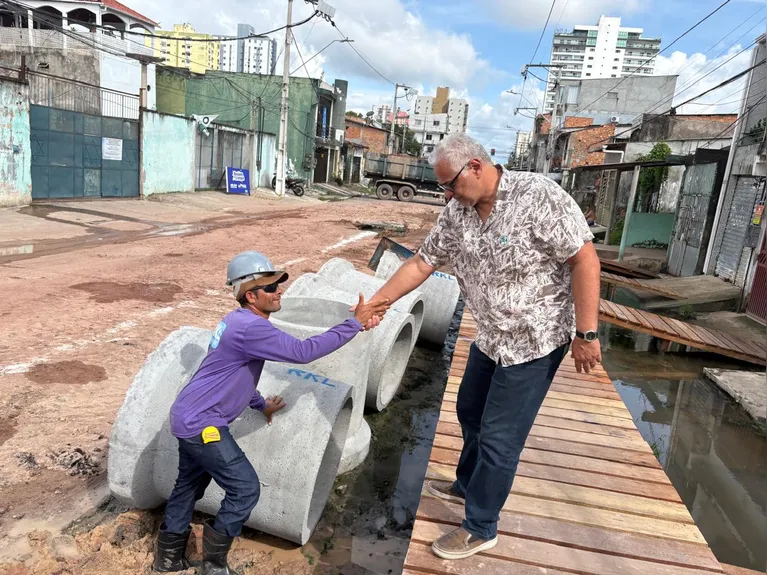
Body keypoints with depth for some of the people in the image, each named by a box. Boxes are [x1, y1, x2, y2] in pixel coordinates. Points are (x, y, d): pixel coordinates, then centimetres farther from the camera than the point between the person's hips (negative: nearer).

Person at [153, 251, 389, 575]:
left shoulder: (241, 322, 9)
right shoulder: (250, 327, -25)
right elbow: (303, 352, -32)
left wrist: (261, 405, 29)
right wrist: (355, 324, -29)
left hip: (188, 418, 10)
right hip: (202, 425, -10)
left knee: (189, 485, 25)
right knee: (245, 488, -1)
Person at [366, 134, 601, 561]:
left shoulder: (539, 196, -23)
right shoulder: (456, 213, -3)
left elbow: (584, 259, -22)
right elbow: (422, 263, 2)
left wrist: (586, 333, -22)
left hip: (535, 341, -7)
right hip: (491, 338, 8)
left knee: (499, 437, 2)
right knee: (470, 413, 23)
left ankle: (481, 528, 23)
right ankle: (468, 485, 49)